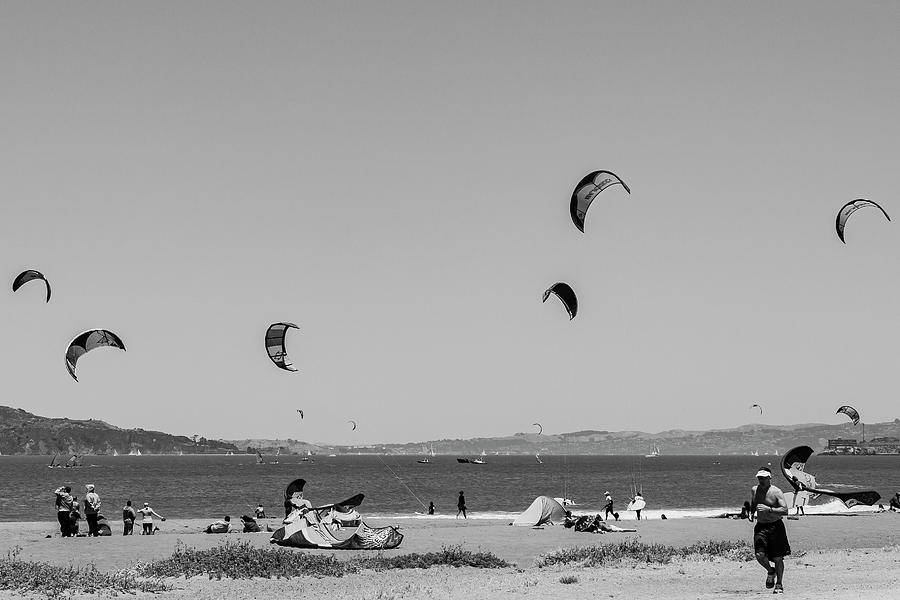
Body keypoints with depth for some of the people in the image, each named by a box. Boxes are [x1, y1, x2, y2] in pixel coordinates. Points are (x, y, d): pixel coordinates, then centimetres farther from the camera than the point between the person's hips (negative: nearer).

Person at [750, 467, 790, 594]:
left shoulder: (776, 492, -8)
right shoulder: (754, 490, 9)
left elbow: (785, 510, -18)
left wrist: (768, 509, -25)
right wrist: (749, 511, 9)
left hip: (775, 526, -3)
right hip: (760, 527, 4)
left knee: (778, 558, -1)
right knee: (760, 555, -14)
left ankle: (779, 584, 16)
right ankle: (770, 571, 17)